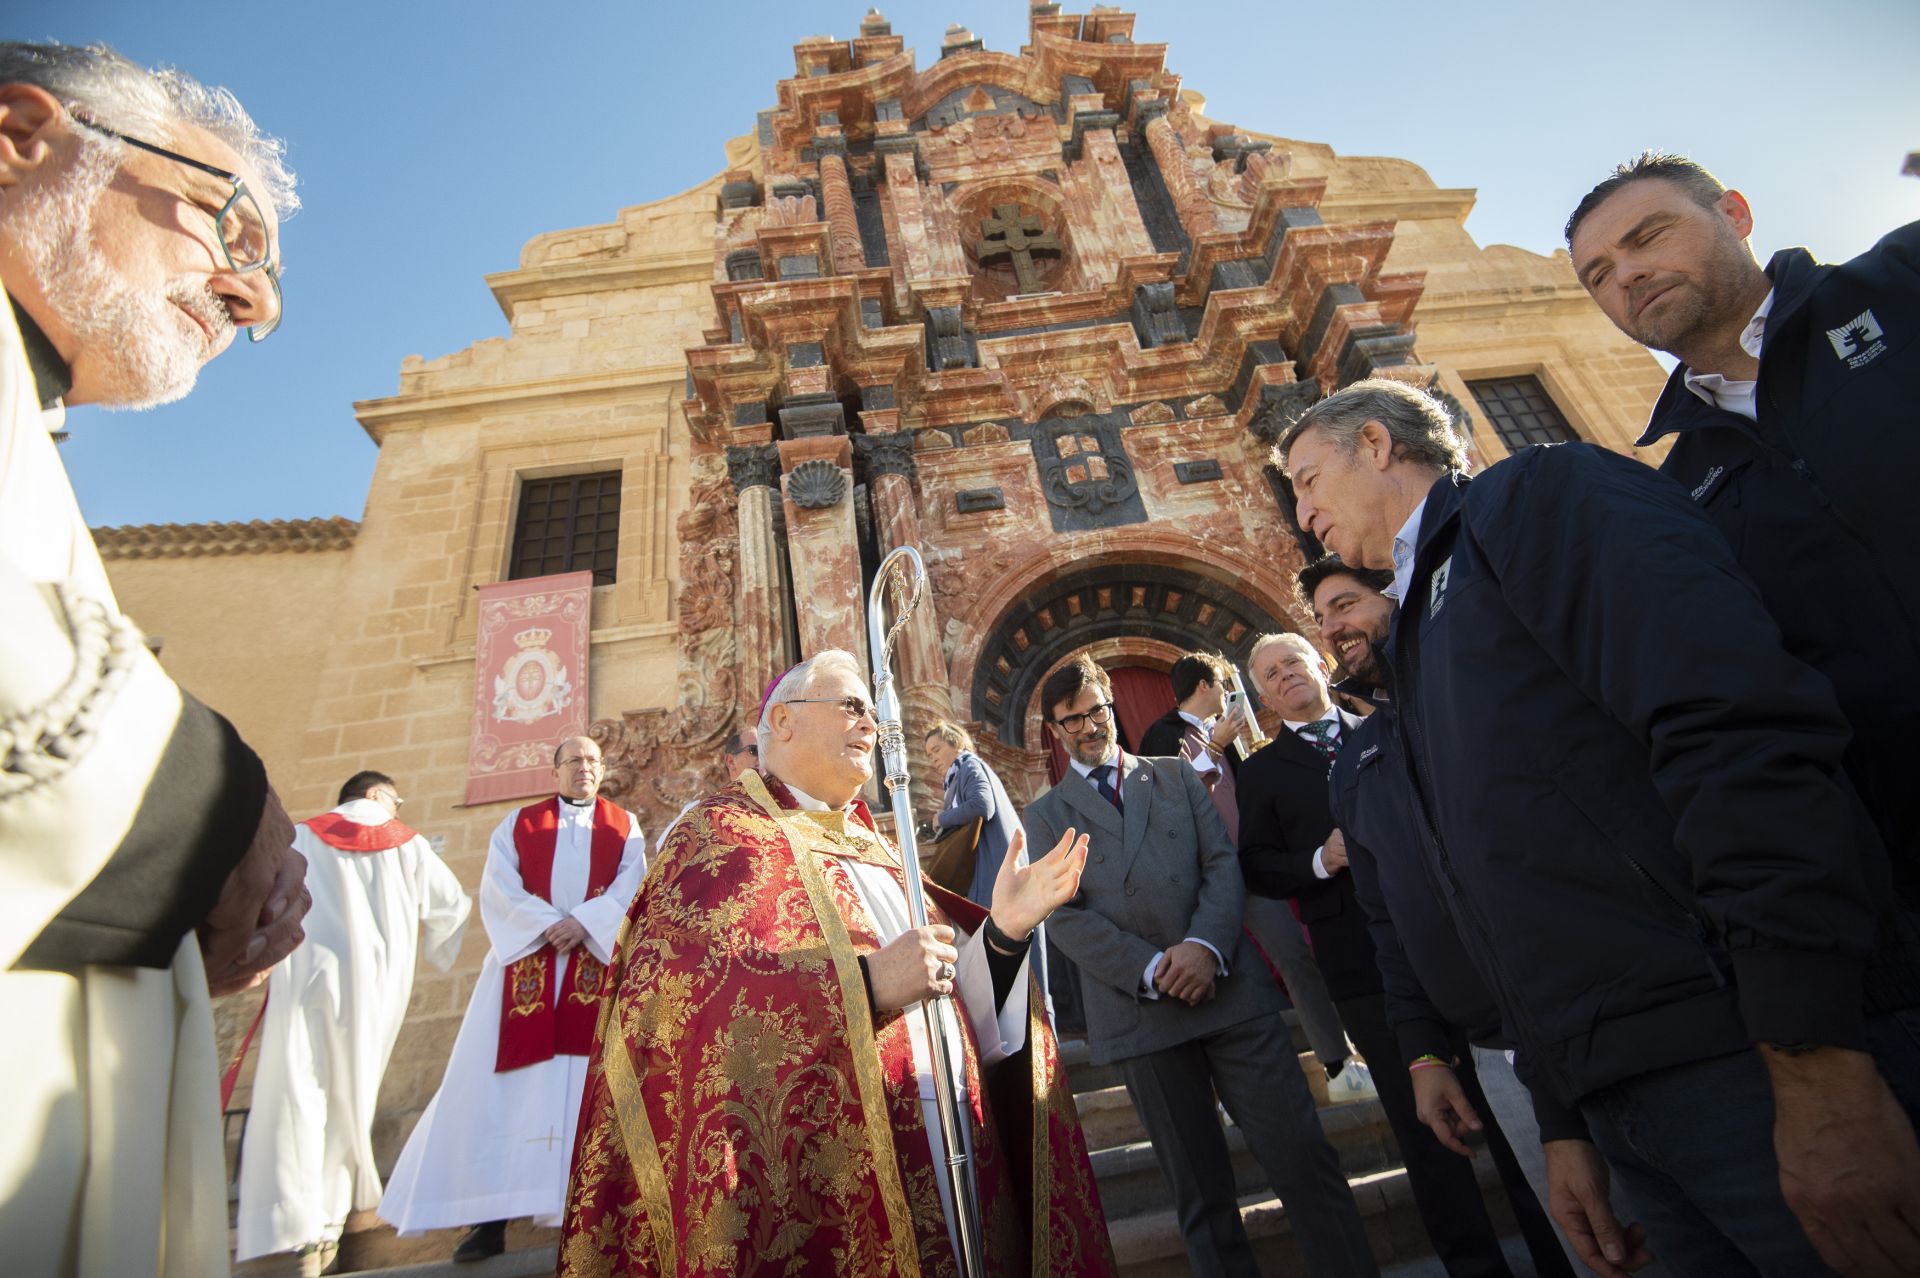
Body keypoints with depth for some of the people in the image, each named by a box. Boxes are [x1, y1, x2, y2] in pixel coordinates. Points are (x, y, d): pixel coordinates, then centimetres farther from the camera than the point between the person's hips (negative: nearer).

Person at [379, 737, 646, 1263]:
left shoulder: (625, 826, 11)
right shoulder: (518, 823, 13)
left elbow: (630, 888, -1)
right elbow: (498, 888, 1)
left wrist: (584, 924, -17)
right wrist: (548, 925, -14)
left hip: (597, 961, -1)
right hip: (525, 958, 1)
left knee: (588, 1080, -3)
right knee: (505, 1080, -1)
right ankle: (491, 1216, 6)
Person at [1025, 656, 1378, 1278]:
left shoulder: (1176, 775, 13)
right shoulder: (1045, 815, 7)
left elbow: (1223, 861, 3)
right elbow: (1065, 916, -2)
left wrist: (1205, 945, -14)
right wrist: (1152, 971, -14)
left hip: (1227, 987, 1)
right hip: (1138, 1011, -1)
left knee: (1301, 1152, 1)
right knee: (1199, 1189, 10)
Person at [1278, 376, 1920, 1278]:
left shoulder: (1535, 495, -5)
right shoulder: (1423, 624, 18)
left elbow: (1746, 737, -20)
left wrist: (1820, 1072, -23)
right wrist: (1564, 1123, 17)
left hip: (1757, 1058, -8)